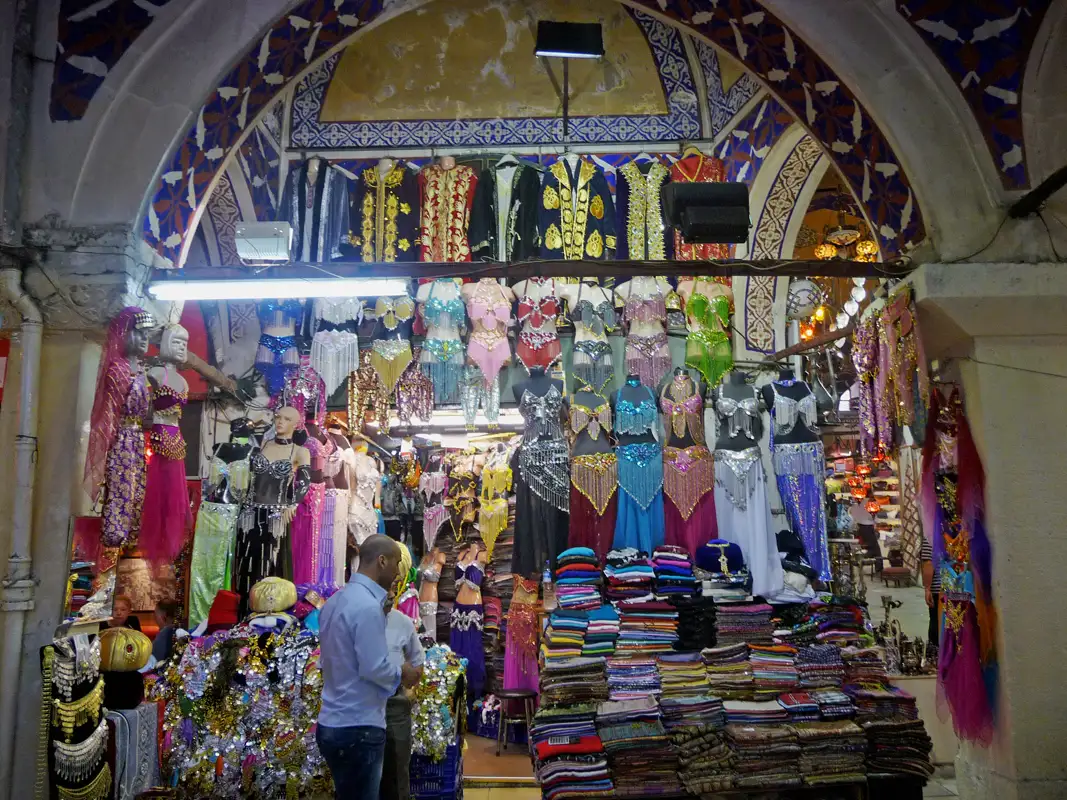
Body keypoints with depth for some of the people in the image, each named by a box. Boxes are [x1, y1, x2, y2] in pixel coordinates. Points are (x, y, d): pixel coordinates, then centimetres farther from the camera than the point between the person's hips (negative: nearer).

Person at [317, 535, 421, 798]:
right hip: (358, 728, -9)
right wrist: (402, 673, -3)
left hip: (333, 724, 9)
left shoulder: (336, 601, 8)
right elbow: (374, 668, -22)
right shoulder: (368, 605, -21)